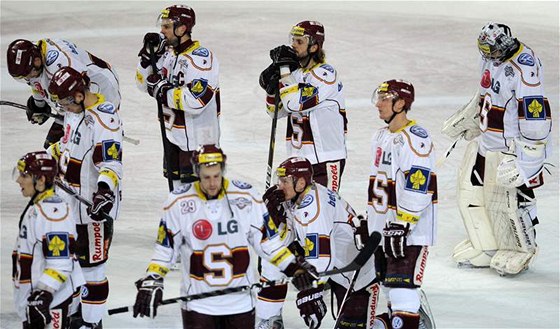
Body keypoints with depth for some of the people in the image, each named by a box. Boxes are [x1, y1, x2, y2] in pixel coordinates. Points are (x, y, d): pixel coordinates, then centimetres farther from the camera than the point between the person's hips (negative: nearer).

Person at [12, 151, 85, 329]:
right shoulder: (35, 208, 14)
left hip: (53, 299, -11)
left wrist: (44, 293, -29)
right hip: (34, 297, 11)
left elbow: (61, 262, -25)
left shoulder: (53, 211, -20)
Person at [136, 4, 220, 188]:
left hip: (197, 137, -9)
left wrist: (164, 91, -21)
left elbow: (195, 101, -29)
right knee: (176, 185, 19)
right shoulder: (169, 54, 8)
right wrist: (149, 56, -1)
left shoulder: (201, 57, -20)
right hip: (174, 135, 9)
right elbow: (145, 84, 14)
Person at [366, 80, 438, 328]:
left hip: (411, 227, -10)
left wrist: (402, 224, -25)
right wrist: (370, 219, 25)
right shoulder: (380, 137, 14)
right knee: (388, 280, 18)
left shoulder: (415, 139, -17)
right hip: (383, 226, 10)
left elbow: (418, 187, -23)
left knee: (402, 282, -14)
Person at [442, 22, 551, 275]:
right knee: (471, 187, 10)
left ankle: (521, 250, 15)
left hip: (513, 144, -9)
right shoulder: (492, 57, 4)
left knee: (511, 197, -6)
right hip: (487, 137, 9)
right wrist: (466, 118, 27)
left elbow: (535, 109, -25)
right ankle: (486, 247, 24)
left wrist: (532, 149, -25)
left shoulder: (524, 67, -24)